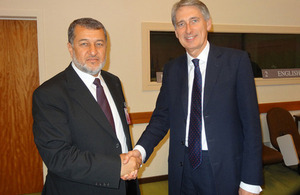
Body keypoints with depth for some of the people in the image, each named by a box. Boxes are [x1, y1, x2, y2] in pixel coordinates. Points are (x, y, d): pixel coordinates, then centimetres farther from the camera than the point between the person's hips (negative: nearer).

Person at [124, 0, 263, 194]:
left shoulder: (236, 60, -6)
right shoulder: (171, 69, 4)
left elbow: (250, 121, -8)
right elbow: (161, 117, 3)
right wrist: (141, 150, -15)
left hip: (224, 170, -3)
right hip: (183, 171, 3)